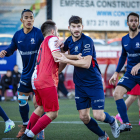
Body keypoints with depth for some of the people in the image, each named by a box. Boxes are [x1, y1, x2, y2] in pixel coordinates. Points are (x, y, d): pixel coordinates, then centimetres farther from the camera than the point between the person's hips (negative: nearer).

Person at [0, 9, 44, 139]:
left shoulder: (39, 33, -16)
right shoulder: (18, 35, 0)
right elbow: (11, 49, 11)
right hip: (26, 73, 5)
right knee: (21, 100, 12)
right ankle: (26, 125, 33)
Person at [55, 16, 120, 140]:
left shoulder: (87, 41, -16)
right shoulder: (69, 41, 5)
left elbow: (86, 63, -24)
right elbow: (62, 50, 29)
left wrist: (67, 60, -22)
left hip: (94, 83, -6)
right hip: (80, 84, 6)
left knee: (98, 115, -11)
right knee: (84, 117, 0)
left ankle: (112, 121, 24)